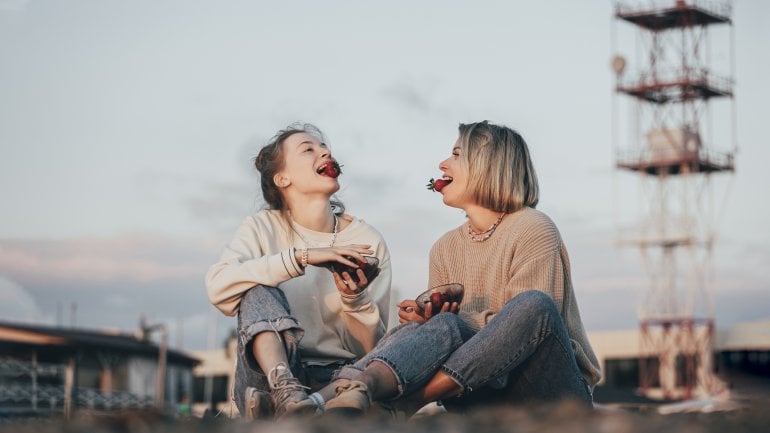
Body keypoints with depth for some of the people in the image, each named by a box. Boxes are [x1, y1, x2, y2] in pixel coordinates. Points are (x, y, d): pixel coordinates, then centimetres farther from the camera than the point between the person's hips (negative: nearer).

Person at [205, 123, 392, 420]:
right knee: (259, 292, -27)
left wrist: (354, 298, -18)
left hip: (337, 379, 1)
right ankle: (285, 392, -47)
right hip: (270, 372, 0)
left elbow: (371, 349, 3)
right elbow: (218, 286, -19)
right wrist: (302, 257, -25)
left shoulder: (367, 241, 5)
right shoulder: (263, 227, 3)